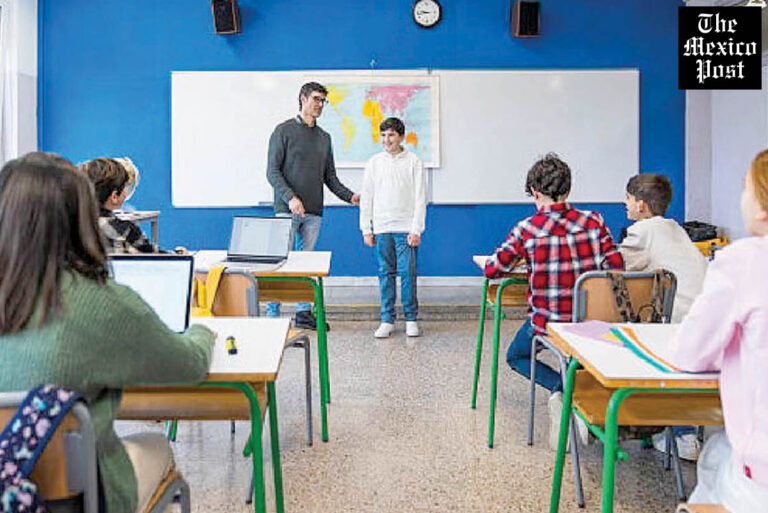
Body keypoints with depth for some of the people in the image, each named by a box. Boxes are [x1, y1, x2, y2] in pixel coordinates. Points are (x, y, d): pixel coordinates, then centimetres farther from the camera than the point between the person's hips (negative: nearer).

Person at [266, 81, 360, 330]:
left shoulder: (324, 137, 17)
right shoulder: (284, 131, 1)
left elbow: (330, 176, 17)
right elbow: (272, 171, -5)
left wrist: (350, 196, 2)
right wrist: (290, 197, -19)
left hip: (314, 211, 5)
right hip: (288, 209, -5)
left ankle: (304, 312, 14)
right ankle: (272, 313, 3)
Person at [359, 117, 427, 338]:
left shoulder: (413, 162, 1)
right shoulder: (374, 163, 8)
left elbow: (420, 198, -1)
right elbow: (366, 197, 10)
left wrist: (416, 230, -8)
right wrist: (366, 229, 5)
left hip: (405, 228, -2)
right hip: (381, 228, 2)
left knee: (408, 273, -2)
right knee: (385, 274, 5)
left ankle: (411, 319, 10)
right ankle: (387, 320, 12)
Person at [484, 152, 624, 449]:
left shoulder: (527, 230, -13)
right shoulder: (594, 222, -6)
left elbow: (491, 270, -5)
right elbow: (616, 268, -7)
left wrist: (520, 259, 16)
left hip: (547, 324, -3)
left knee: (516, 356, 27)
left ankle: (562, 388, -1)